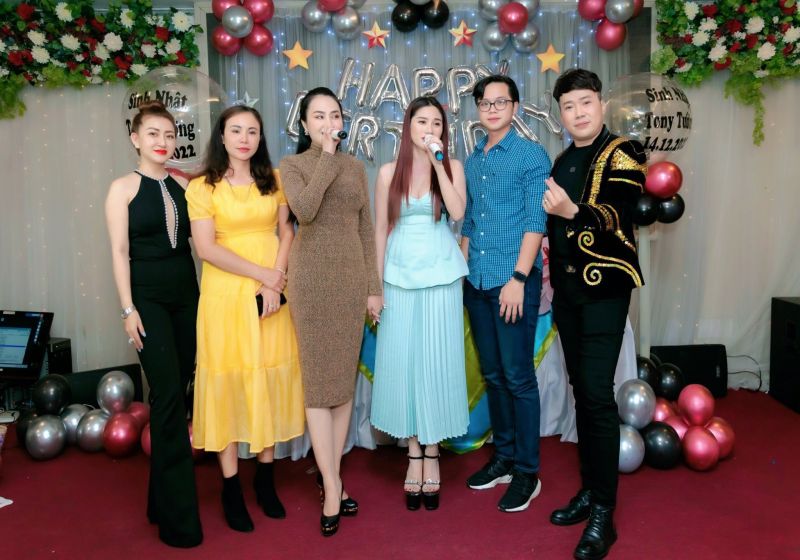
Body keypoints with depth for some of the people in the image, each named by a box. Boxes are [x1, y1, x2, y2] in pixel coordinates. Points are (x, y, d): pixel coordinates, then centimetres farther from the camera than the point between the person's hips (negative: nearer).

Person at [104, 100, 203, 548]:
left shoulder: (183, 184, 9)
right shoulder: (124, 188, -1)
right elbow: (120, 251, -5)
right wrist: (128, 309, -9)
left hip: (186, 295, 5)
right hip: (148, 298, -4)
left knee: (177, 392, 7)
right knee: (169, 394, -10)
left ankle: (163, 497, 22)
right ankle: (178, 517, -2)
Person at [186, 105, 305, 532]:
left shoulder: (273, 180, 9)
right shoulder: (203, 186, -1)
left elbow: (287, 232, 5)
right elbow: (206, 248, -10)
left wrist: (275, 284, -9)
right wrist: (263, 274, -14)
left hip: (273, 293, 3)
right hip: (226, 294, -3)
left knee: (271, 378, 8)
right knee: (228, 380, 2)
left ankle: (265, 475, 23)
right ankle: (231, 486, 14)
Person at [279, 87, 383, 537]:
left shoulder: (356, 167, 12)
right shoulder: (293, 165, 2)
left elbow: (366, 229, 10)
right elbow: (304, 210, -19)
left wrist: (374, 285, 5)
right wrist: (327, 158, -11)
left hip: (351, 280, 4)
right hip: (313, 280, -4)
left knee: (346, 380, 7)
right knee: (319, 381, -3)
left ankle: (332, 478, 19)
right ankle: (332, 488, 4)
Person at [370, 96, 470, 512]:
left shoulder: (452, 167, 3)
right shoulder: (388, 173, 4)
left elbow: (457, 213, -13)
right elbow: (380, 230, 5)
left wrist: (438, 162, -14)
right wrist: (377, 284, 2)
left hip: (441, 277, 0)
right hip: (400, 277, 1)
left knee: (437, 362, 3)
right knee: (403, 362, 3)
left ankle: (432, 453, 16)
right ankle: (414, 454, 16)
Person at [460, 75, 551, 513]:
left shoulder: (532, 156, -3)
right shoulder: (471, 162, 15)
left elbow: (535, 223, -10)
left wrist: (518, 278, -17)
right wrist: (464, 272, 13)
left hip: (514, 281, -6)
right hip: (477, 284, 6)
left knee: (518, 377, -2)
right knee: (492, 375, 12)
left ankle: (527, 472, 10)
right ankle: (503, 457, 26)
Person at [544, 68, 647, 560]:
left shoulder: (623, 153, -4)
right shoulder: (563, 161, 15)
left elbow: (617, 215, -21)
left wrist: (572, 211, -37)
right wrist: (552, 275, 14)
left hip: (604, 287, -7)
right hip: (567, 288, 7)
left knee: (598, 394, -10)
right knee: (581, 390, 11)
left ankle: (604, 513, -2)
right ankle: (589, 490, 23)